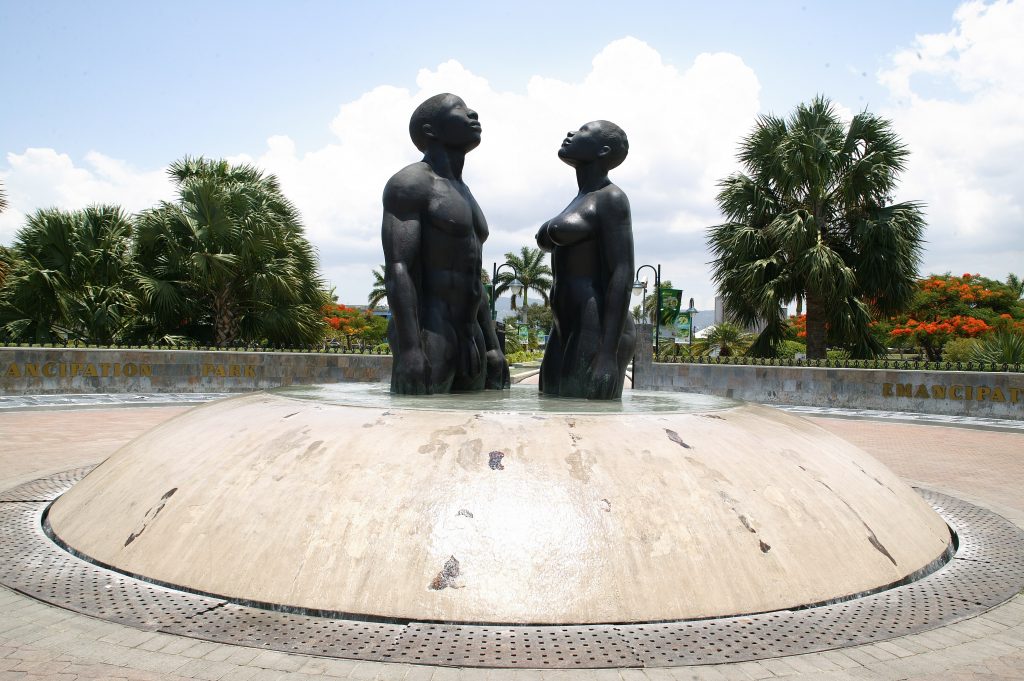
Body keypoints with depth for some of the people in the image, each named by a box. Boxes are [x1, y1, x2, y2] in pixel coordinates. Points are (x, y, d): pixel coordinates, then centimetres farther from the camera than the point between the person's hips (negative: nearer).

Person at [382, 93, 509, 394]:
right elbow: (397, 270, -15)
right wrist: (409, 349, -25)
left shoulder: (463, 195, 24)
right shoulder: (411, 182, -3)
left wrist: (493, 348, 18)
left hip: (471, 343, 9)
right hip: (426, 338, -9)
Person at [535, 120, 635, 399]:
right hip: (568, 337, 9)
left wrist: (608, 353, -24)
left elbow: (623, 276, -15)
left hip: (598, 336, -9)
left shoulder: (611, 198, -5)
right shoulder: (577, 205, 23)